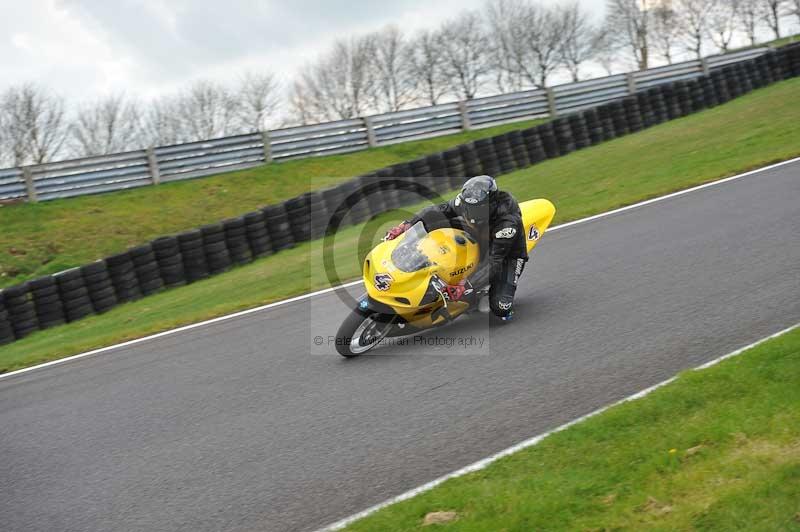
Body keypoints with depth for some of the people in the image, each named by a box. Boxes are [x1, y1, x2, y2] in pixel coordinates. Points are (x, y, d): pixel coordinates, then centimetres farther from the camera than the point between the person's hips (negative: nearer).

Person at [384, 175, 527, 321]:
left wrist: (467, 285, -52)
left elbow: (494, 260, -41)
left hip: (509, 253, -5)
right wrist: (408, 224, -25)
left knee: (500, 308, -27)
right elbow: (441, 210, -13)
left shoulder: (508, 222, -40)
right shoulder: (468, 202, -23)